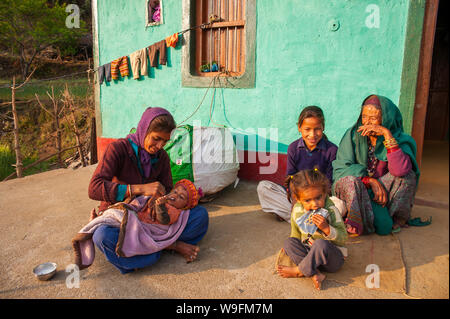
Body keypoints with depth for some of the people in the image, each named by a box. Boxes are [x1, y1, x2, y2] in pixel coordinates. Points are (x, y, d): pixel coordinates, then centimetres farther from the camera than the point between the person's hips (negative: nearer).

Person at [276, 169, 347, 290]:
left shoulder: (331, 210, -15)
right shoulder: (297, 210, -3)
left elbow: (343, 239, -16)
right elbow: (295, 233, 15)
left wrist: (326, 228, -31)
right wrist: (292, 249, 2)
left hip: (332, 258, -5)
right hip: (308, 253, 5)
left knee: (320, 244, -36)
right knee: (289, 242, -18)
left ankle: (298, 271, -18)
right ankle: (314, 274, -31)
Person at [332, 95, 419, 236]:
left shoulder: (400, 140, -7)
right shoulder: (353, 134, -6)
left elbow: (400, 170, -28)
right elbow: (340, 169, -10)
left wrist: (387, 134, -29)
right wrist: (370, 180, -23)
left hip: (382, 190, 2)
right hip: (352, 191, -2)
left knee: (407, 175, -23)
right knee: (351, 180, -33)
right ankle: (355, 224, -19)